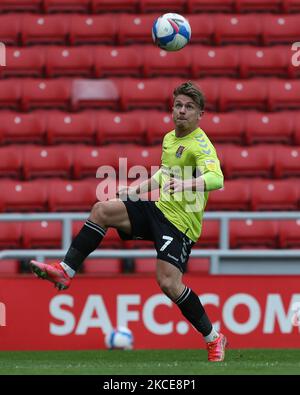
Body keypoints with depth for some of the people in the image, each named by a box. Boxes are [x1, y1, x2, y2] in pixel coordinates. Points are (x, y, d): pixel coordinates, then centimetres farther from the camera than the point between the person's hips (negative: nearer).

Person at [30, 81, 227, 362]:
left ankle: (213, 339, -2)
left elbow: (217, 179, -34)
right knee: (102, 210, -9)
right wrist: (135, 190, 31)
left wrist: (188, 184, -51)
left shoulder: (200, 145, -15)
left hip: (180, 222, -8)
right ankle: (66, 270, -7)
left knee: (168, 283, -19)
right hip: (158, 208, 8)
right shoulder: (169, 139, 12)